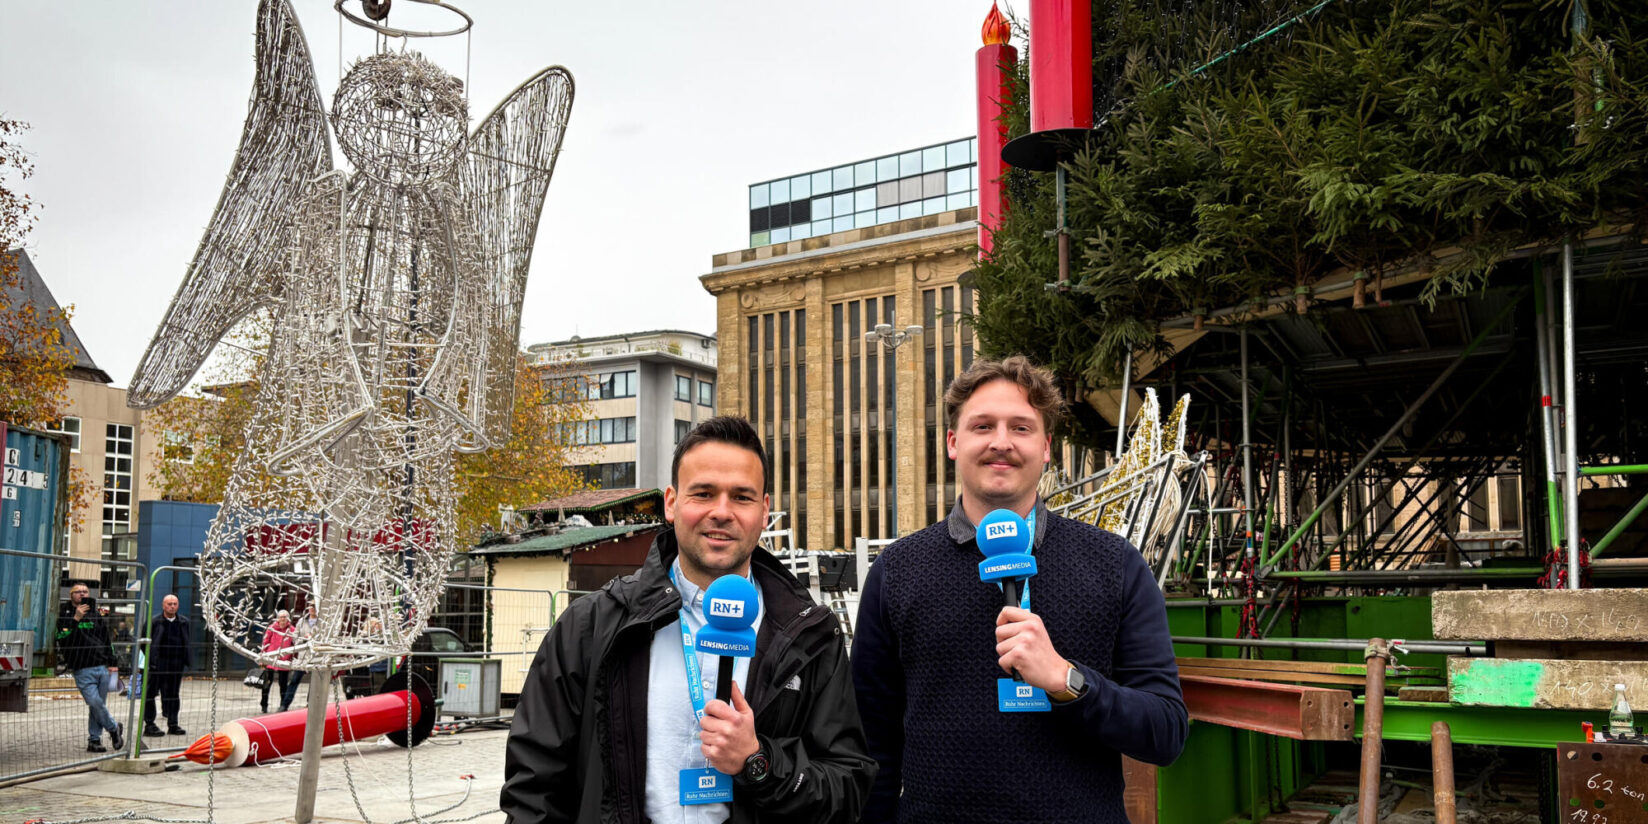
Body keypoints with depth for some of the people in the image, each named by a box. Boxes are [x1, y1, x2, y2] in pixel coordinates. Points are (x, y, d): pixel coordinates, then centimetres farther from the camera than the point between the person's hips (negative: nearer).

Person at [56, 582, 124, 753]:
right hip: (82, 669, -4)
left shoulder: (96, 615, 17)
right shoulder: (65, 615, 6)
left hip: (101, 667, 4)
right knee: (95, 703, -14)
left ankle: (94, 740, 11)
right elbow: (62, 637, -11)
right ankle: (114, 728, 5)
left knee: (99, 706, 3)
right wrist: (76, 618, -18)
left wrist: (111, 663, 15)